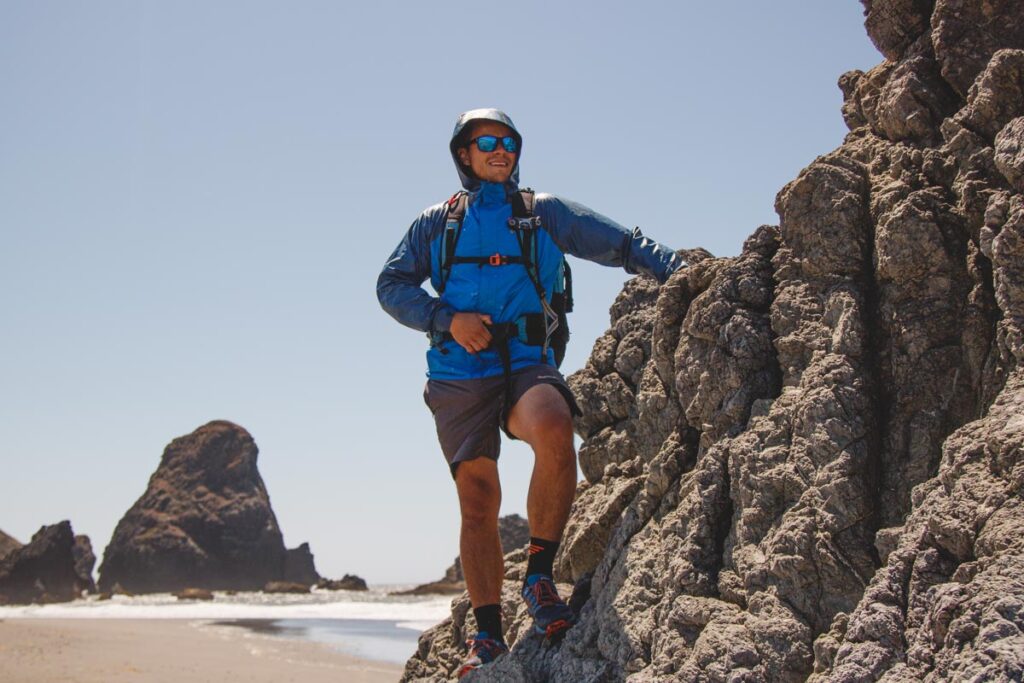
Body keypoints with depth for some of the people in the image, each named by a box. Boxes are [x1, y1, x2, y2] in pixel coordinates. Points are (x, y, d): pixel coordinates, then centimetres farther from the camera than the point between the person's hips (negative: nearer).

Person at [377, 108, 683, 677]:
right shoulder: (437, 223, 17)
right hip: (459, 377, 1)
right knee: (478, 501, -2)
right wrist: (447, 319, -7)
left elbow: (620, 244, 11)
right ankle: (488, 637, 7)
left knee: (554, 429, -34)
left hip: (526, 363, -1)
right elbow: (392, 285, 10)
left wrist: (678, 268, -4)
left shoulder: (545, 214, 15)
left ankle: (539, 578, -21)